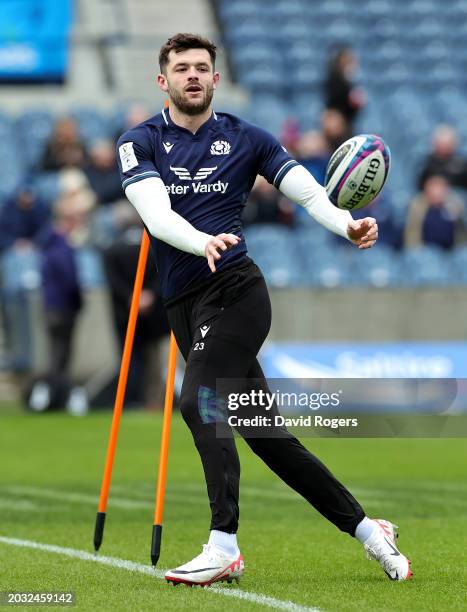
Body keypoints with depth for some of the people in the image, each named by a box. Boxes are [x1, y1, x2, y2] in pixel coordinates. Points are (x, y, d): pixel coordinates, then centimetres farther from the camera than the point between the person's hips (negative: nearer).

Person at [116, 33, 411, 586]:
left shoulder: (245, 139, 5)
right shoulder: (140, 142, 4)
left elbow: (308, 191, 0)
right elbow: (156, 214, -12)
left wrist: (349, 226, -22)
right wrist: (203, 242, -33)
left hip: (234, 291, -3)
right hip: (184, 307, 3)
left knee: (198, 400, -24)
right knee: (265, 434, 4)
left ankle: (224, 546, -27)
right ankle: (365, 529, 14)